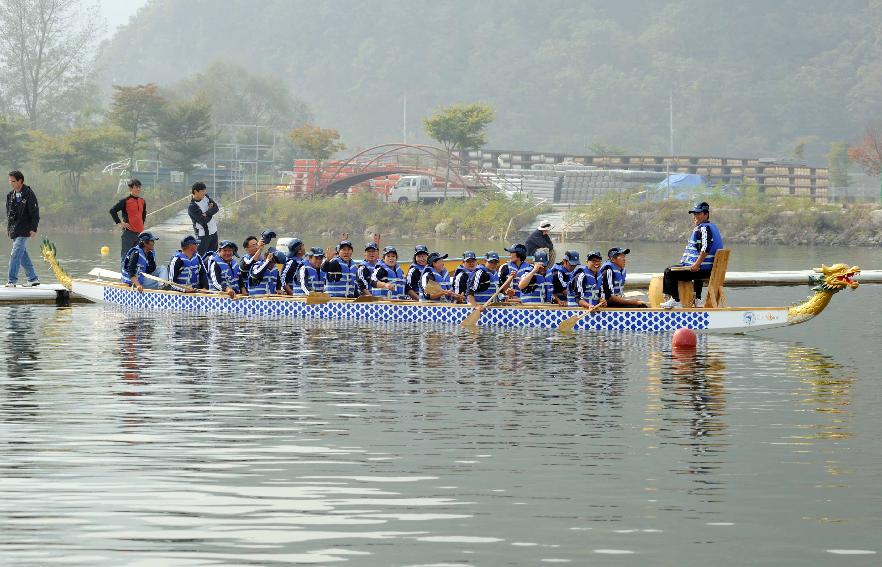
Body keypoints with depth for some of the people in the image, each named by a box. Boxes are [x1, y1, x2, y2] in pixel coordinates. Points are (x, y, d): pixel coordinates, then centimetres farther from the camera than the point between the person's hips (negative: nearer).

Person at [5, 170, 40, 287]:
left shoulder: (29, 194, -9)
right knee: (22, 255, 11)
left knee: (15, 255, -14)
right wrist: (8, 227, 15)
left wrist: (33, 229, -14)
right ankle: (33, 278, 21)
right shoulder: (10, 195, 11)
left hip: (24, 231, -8)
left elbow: (35, 212, -10)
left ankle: (12, 281, -14)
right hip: (14, 230, 8)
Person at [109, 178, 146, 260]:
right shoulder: (125, 201, -7)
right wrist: (120, 223, -9)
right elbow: (112, 211, -8)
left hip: (139, 232, 6)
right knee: (126, 255, -6)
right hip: (128, 232, -6)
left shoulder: (142, 201, 12)